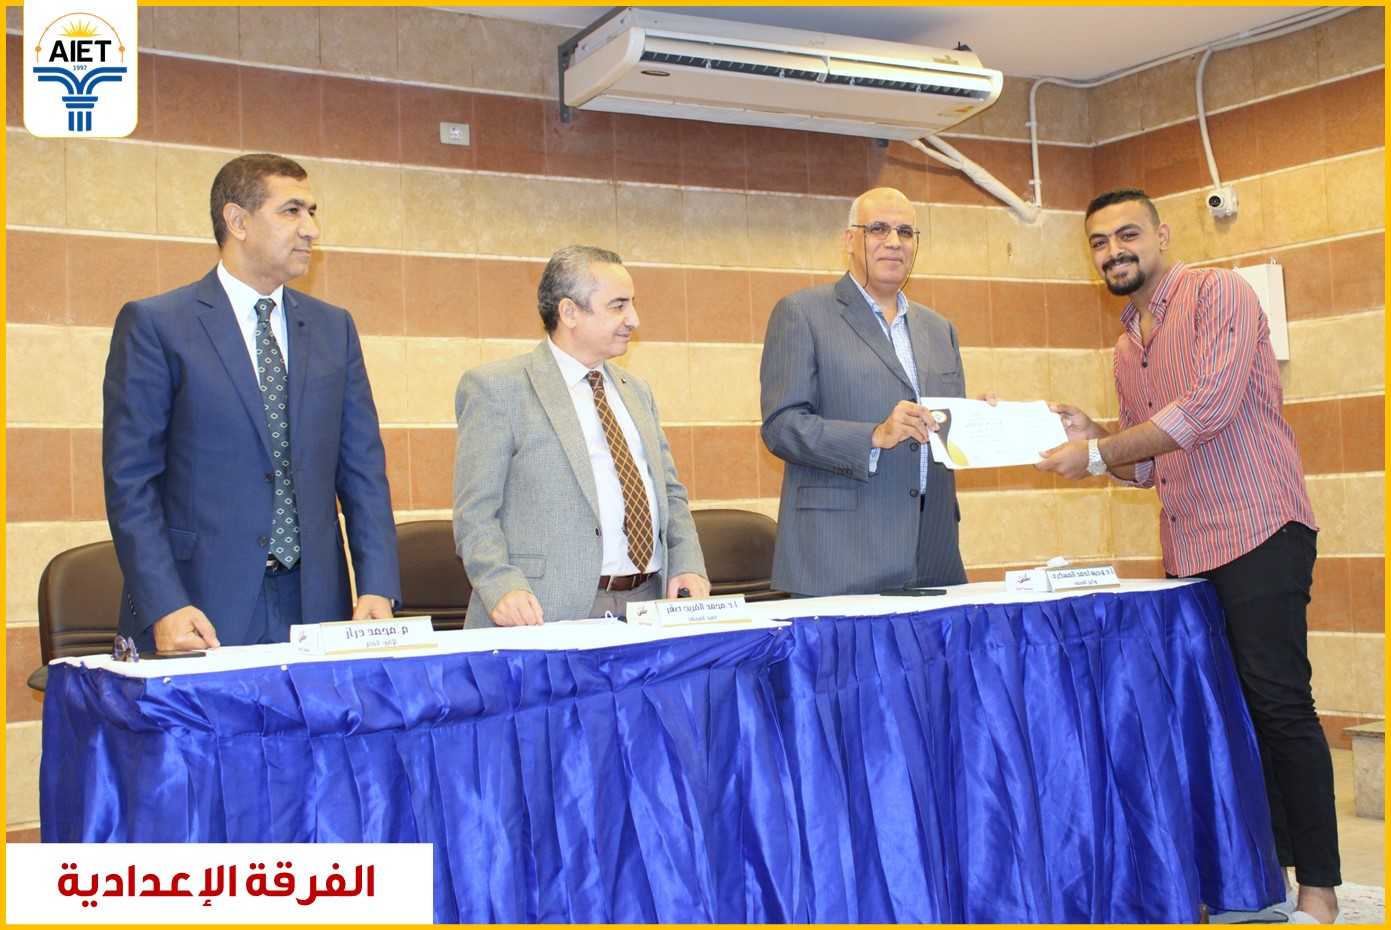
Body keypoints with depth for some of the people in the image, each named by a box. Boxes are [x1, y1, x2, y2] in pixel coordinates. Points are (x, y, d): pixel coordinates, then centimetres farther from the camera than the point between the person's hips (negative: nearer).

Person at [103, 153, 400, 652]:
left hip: (314, 605, 4)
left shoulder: (334, 328, 11)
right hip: (201, 609, -3)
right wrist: (163, 608, -15)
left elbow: (362, 467, 8)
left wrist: (376, 588, -3)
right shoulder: (154, 325, -2)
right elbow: (129, 479, -5)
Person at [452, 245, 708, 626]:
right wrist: (504, 588, -20)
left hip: (651, 602, 6)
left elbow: (670, 491, 23)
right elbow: (475, 512, -5)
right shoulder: (495, 387, 0)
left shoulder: (636, 391, 20)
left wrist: (688, 566, 6)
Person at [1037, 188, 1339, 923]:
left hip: (1259, 531, -7)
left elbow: (1209, 406, -18)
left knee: (1278, 703, -7)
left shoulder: (1219, 295, -4)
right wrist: (1087, 436, 3)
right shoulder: (1126, 347, 18)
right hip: (1188, 551, 7)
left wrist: (1097, 452, -14)